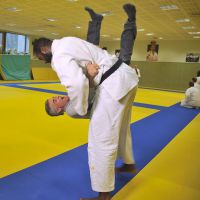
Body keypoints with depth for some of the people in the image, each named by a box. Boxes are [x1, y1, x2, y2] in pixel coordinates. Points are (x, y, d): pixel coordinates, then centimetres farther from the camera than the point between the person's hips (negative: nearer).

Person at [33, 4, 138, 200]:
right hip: (126, 76, 11)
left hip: (114, 84, -11)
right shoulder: (66, 41, 19)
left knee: (101, 140, -5)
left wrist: (81, 109, -8)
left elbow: (78, 83, -29)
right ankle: (128, 163, 49)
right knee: (121, 128, 27)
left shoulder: (58, 56, -12)